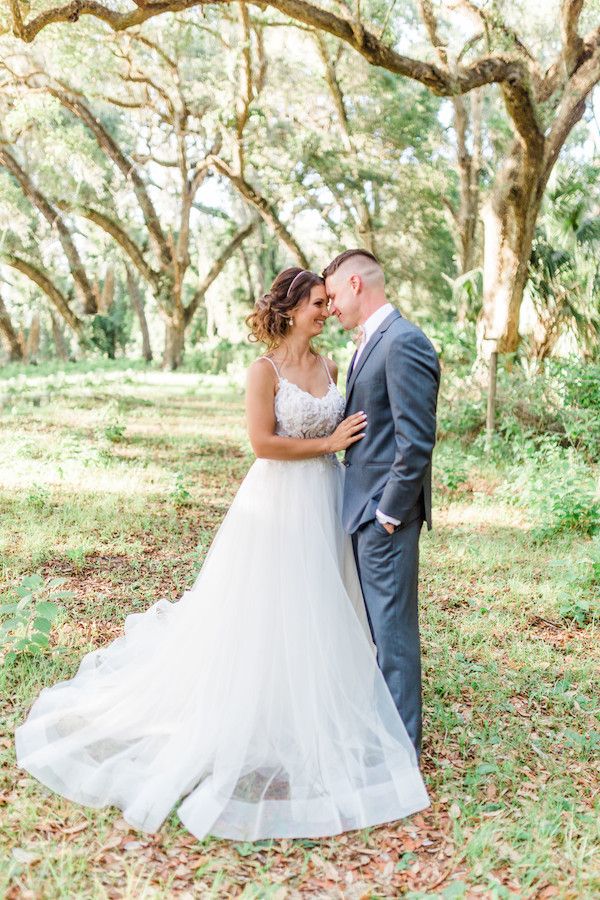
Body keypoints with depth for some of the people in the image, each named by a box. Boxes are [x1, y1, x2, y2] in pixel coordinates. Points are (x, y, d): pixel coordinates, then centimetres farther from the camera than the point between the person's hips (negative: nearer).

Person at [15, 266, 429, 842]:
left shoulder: (328, 367, 9)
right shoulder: (264, 370, -11)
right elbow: (263, 442, -18)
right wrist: (328, 443, -14)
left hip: (324, 504, 7)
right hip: (278, 506, -7)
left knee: (319, 618, 14)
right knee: (265, 620, 1)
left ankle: (311, 726, 30)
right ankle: (257, 733, 18)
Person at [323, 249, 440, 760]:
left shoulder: (404, 343, -17)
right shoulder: (371, 343, 14)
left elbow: (417, 441, -22)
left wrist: (389, 512, -17)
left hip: (385, 511, -10)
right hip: (362, 506, 10)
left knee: (392, 626, 1)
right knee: (371, 620, 20)